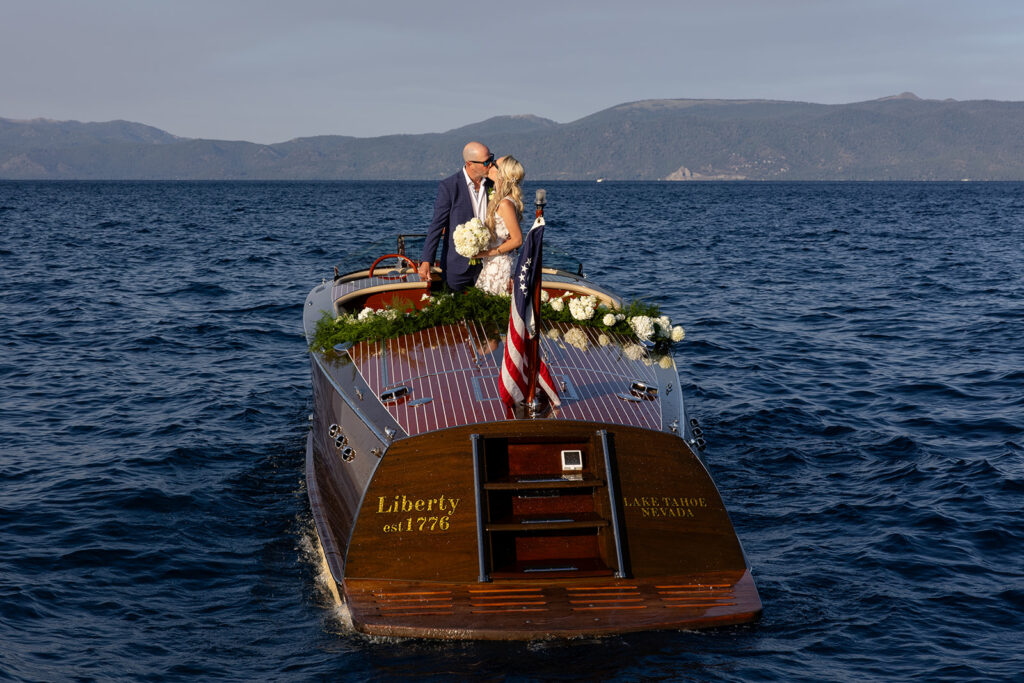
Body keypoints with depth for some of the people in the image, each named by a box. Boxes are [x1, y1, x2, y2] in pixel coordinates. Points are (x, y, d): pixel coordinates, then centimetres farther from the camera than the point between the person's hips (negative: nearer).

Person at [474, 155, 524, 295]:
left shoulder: (505, 204, -18)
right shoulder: (497, 200, 10)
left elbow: (517, 240, -18)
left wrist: (488, 252, -16)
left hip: (499, 266, -9)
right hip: (491, 264, 9)